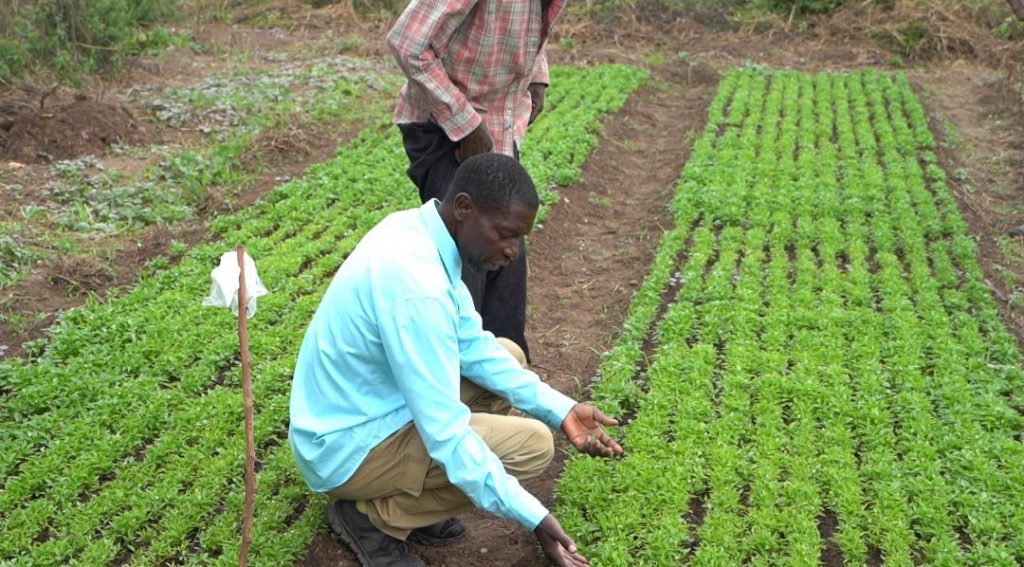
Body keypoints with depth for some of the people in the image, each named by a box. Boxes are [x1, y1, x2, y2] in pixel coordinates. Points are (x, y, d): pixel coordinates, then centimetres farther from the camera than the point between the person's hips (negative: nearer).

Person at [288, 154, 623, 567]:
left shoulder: (419, 230, -3)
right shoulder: (416, 284, -32)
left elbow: (474, 345, 5)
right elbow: (445, 436, -30)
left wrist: (560, 409, -2)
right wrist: (534, 519, -26)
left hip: (369, 403, 9)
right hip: (348, 447, -9)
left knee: (508, 357, 13)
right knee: (533, 444, -14)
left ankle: (406, 493, 14)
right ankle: (371, 516, -1)